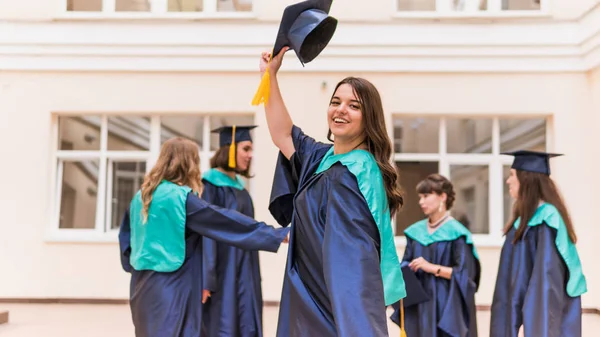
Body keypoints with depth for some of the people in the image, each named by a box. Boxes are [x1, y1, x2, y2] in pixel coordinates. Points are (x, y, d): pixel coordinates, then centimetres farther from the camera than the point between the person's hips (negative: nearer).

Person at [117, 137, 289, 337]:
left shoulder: (142, 195, 8)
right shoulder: (181, 197, -16)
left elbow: (125, 236, 16)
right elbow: (226, 220, -18)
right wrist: (278, 235, -17)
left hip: (144, 282, 8)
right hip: (170, 285, -8)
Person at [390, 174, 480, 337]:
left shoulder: (456, 233, -7)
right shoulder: (415, 231, 9)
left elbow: (464, 273, -11)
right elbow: (407, 265, 14)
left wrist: (432, 268, -18)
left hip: (447, 308, -5)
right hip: (419, 308, 5)